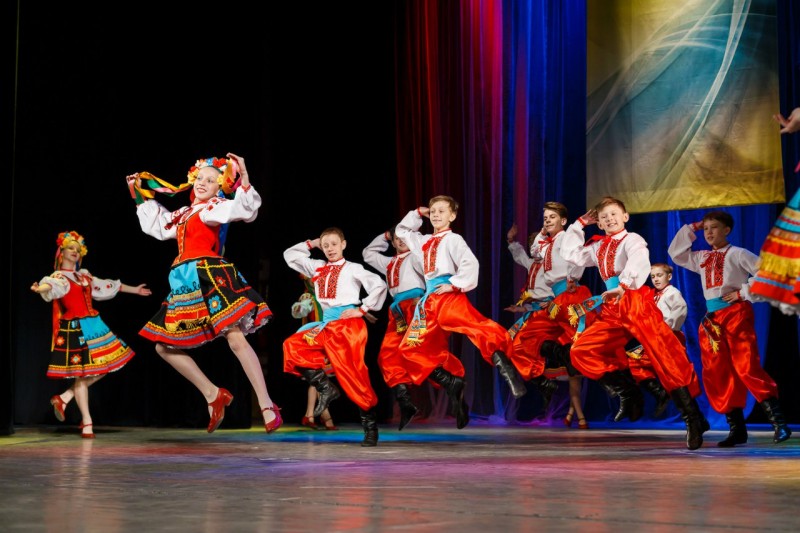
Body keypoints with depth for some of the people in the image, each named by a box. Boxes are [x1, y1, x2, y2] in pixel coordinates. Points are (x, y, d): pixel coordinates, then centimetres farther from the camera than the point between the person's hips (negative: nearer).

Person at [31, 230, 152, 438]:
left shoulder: (84, 276, 17)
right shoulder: (59, 277, -5)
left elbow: (108, 286, 28)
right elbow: (52, 285, -29)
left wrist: (134, 290, 37)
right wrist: (41, 288, -54)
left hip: (92, 326, 8)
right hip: (74, 329, -8)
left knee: (104, 366, 6)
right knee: (81, 374, -6)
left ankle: (64, 398, 14)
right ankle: (87, 422, 0)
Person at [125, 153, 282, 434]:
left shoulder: (215, 208, 0)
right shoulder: (183, 214, 22)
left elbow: (245, 210, -19)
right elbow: (156, 227, 38)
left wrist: (244, 182, -31)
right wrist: (142, 197, 39)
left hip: (210, 278, -9)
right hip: (185, 284, 9)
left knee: (235, 338, -19)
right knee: (164, 346, 8)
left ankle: (267, 406, -20)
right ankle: (213, 394, 12)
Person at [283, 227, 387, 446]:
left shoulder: (352, 268, 4)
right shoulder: (317, 268, 20)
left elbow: (379, 285, -6)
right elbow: (290, 255, 30)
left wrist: (362, 309, -8)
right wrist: (310, 244, 22)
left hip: (347, 322, -6)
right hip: (327, 325, 6)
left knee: (352, 373, -11)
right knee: (293, 346, -10)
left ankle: (370, 426, -5)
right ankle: (325, 388, -7)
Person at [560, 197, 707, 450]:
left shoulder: (631, 239, 0)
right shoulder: (599, 247, 23)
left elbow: (639, 261, -21)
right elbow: (570, 253, 30)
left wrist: (623, 286, -37)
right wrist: (580, 224, 27)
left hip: (635, 301, -8)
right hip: (613, 310, 8)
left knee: (665, 358, -18)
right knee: (580, 352, -2)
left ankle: (693, 419, -19)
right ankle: (629, 395, 3)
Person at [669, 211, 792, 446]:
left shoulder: (737, 254, -1)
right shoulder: (702, 258, 17)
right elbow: (676, 253, 20)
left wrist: (743, 293, -11)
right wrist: (692, 228, 17)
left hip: (736, 313, -7)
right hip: (711, 319, 7)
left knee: (747, 368, -17)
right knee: (717, 374, 2)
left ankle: (779, 423, -18)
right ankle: (737, 429, 7)